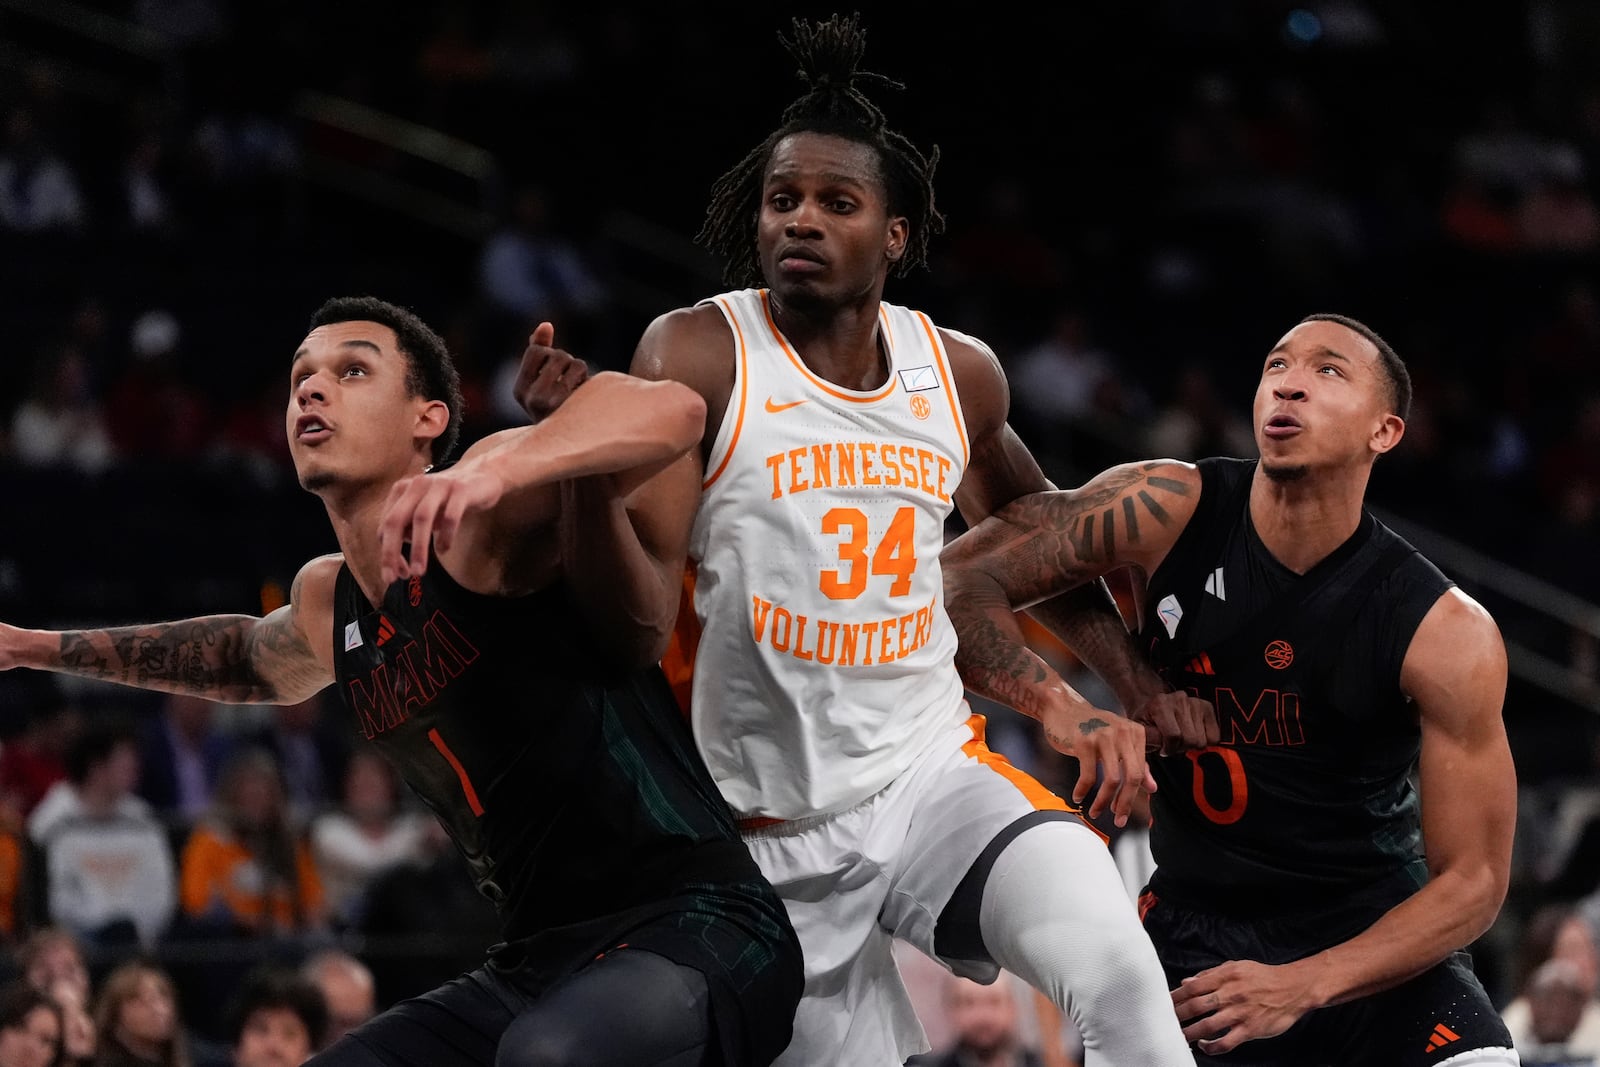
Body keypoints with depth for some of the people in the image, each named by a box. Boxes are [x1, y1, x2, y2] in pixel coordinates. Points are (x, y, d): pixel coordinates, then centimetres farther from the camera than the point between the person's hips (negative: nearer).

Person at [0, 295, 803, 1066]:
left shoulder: (478, 523, -11)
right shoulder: (325, 603, 15)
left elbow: (671, 411, -32)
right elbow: (255, 658, 43)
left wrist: (494, 472, -46)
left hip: (698, 928, -9)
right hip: (538, 959, 9)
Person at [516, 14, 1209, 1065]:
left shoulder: (958, 375, 4)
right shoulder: (698, 355, -9)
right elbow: (634, 615, -15)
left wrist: (1137, 685, 17)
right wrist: (586, 461, -32)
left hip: (934, 774, 2)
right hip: (780, 827, -2)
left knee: (1114, 962, -25)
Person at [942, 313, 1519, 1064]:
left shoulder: (1447, 635, -16)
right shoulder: (1167, 513, -13)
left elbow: (1473, 881, -14)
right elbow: (957, 579, -10)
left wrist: (1302, 987, -25)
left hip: (1377, 927, -1)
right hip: (1198, 925, 1)